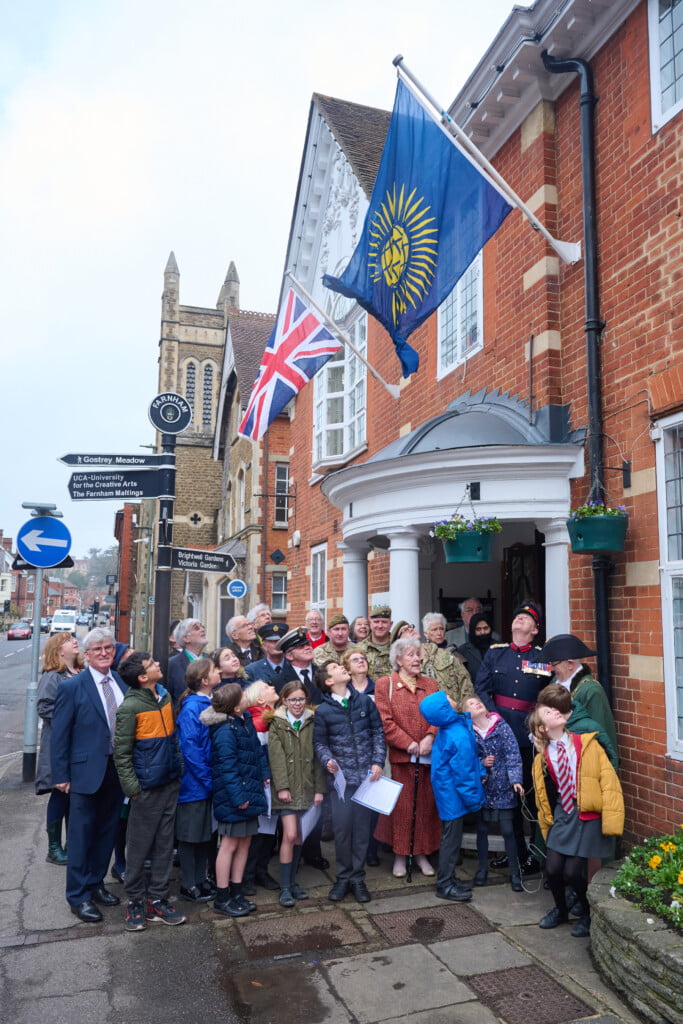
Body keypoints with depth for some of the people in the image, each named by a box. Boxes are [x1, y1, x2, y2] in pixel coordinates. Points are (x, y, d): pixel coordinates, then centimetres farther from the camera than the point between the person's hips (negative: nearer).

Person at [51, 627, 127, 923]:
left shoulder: (122, 683, 2)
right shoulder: (71, 687, -12)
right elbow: (59, 735, -9)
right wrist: (61, 776, -9)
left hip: (117, 770, 5)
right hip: (86, 771, -5)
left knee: (107, 832, 17)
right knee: (81, 835, 7)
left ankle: (96, 884, 35)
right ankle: (78, 896, 22)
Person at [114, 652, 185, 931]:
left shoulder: (165, 695, 4)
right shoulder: (130, 707, -17)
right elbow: (121, 753, -12)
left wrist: (179, 767, 11)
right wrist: (132, 788, -13)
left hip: (170, 782, 6)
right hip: (148, 787, -6)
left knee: (164, 844, 12)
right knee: (140, 846, 6)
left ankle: (157, 900, 24)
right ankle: (135, 901, 23)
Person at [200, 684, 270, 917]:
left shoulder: (245, 720, 6)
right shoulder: (225, 730, -22)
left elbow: (257, 749, 15)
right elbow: (227, 767, -22)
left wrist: (265, 773, 11)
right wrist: (238, 796, -21)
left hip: (249, 792, 9)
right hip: (233, 799, -9)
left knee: (244, 842, 16)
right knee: (230, 845, 3)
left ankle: (236, 892, 28)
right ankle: (222, 899, 18)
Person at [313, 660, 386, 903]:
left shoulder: (364, 701, 3)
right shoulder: (323, 711, -1)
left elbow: (378, 732, 6)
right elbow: (319, 742, 3)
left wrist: (378, 762, -3)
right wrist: (328, 760, -15)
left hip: (367, 774, 1)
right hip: (340, 776, -1)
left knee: (362, 827, 8)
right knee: (342, 828, 1)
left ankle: (357, 878, 22)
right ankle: (343, 877, 21)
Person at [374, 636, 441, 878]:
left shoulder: (430, 684, 11)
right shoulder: (384, 684, -1)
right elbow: (385, 721, -8)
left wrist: (429, 738, -13)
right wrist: (409, 744, -13)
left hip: (428, 756, 3)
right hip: (400, 757, -3)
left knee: (426, 805, 9)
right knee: (401, 805, 3)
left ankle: (422, 853, 23)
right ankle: (400, 855, 18)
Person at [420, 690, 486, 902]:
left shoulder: (446, 729, 1)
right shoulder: (459, 736, -27)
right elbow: (463, 771, -21)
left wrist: (480, 771, 10)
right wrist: (473, 799, -12)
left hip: (448, 792, 9)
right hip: (454, 794, -9)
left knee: (451, 836, 20)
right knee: (451, 838, 3)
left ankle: (449, 878, 32)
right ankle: (445, 885, 14)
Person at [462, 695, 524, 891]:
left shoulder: (502, 726, -6)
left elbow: (513, 755, -9)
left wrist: (516, 780, -17)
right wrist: (481, 764, -20)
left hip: (503, 788, -1)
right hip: (481, 788, 1)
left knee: (507, 830, 3)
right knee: (482, 829, 12)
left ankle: (514, 873, 18)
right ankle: (482, 868, 30)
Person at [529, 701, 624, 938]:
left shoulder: (587, 743, -6)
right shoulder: (542, 759, 1)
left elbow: (608, 780, -9)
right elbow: (543, 798, 12)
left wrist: (611, 820, -15)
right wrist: (547, 826, 11)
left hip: (589, 816, -3)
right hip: (562, 815, 3)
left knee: (572, 871, -8)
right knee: (552, 868, -3)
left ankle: (588, 914, 21)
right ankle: (561, 910, 28)